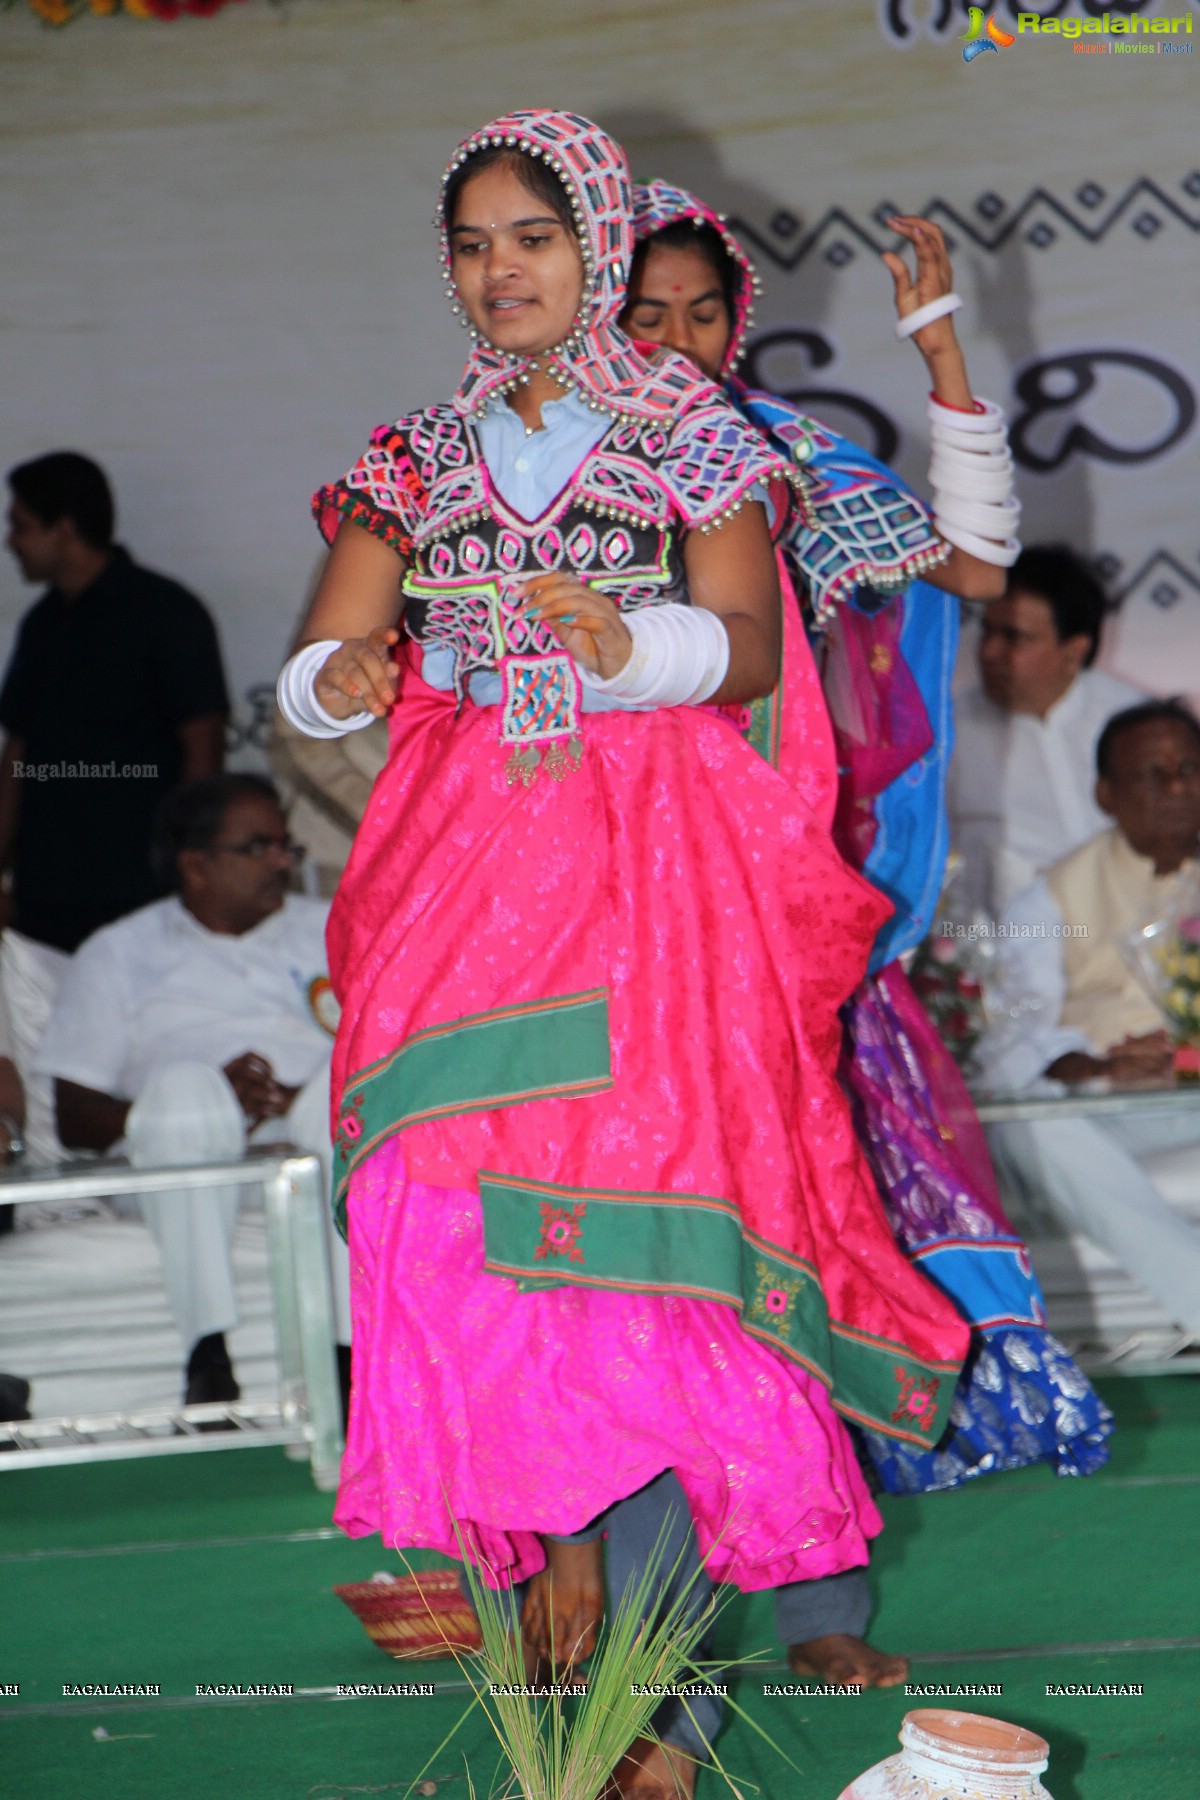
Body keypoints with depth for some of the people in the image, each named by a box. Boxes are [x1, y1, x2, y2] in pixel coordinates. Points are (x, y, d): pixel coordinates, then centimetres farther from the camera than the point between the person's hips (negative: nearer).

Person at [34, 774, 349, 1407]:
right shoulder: (118, 955, 20)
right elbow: (75, 1118, 9)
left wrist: (300, 1099, -10)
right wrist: (214, 1100, -9)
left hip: (323, 1146, 1)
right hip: (181, 1164, -1)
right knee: (186, 1082, -35)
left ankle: (356, 1349, -43)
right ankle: (207, 1352, -44)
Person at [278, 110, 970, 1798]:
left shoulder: (690, 433, 7)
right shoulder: (419, 458, 15)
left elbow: (749, 651, -3)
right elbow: (315, 671, 7)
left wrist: (624, 640, -23)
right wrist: (343, 679, -17)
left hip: (654, 853, -3)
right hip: (468, 863, 3)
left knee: (646, 1213, -13)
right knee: (467, 1220, -8)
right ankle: (553, 1579, -2)